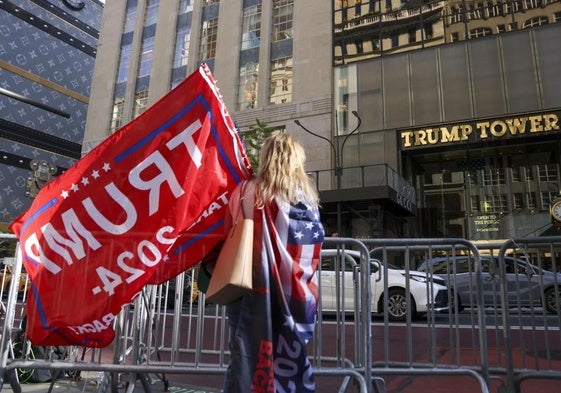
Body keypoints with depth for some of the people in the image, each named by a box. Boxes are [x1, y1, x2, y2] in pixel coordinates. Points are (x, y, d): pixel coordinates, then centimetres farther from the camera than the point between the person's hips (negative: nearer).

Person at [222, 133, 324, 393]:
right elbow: (314, 253, 13)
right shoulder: (309, 198, 7)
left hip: (257, 293, -3)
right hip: (298, 297, 3)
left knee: (250, 358, 3)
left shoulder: (248, 190, -4)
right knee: (291, 359, 10)